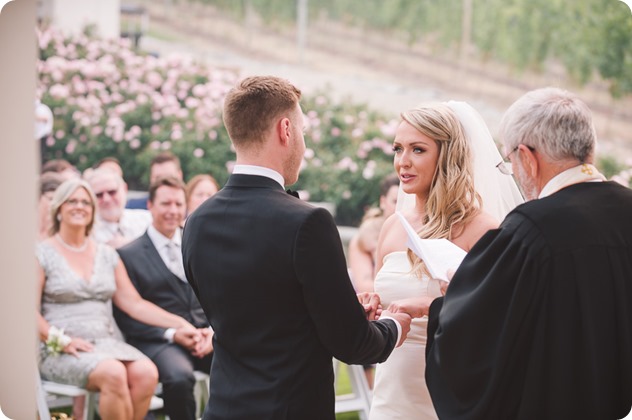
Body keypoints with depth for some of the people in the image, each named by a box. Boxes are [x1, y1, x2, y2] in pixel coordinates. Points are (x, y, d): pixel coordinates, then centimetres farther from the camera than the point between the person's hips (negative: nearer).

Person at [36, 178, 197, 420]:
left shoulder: (107, 255, 17)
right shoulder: (42, 254, 4)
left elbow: (134, 304, 13)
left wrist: (180, 324, 2)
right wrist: (61, 340, -17)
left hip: (105, 343, 4)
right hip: (60, 352, -4)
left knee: (146, 373, -28)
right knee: (113, 374, -34)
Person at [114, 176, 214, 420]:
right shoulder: (129, 254, 4)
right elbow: (127, 317, -1)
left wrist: (212, 331, -4)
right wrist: (172, 335, -12)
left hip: (206, 338, 4)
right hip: (158, 342, -4)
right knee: (179, 378, -37)